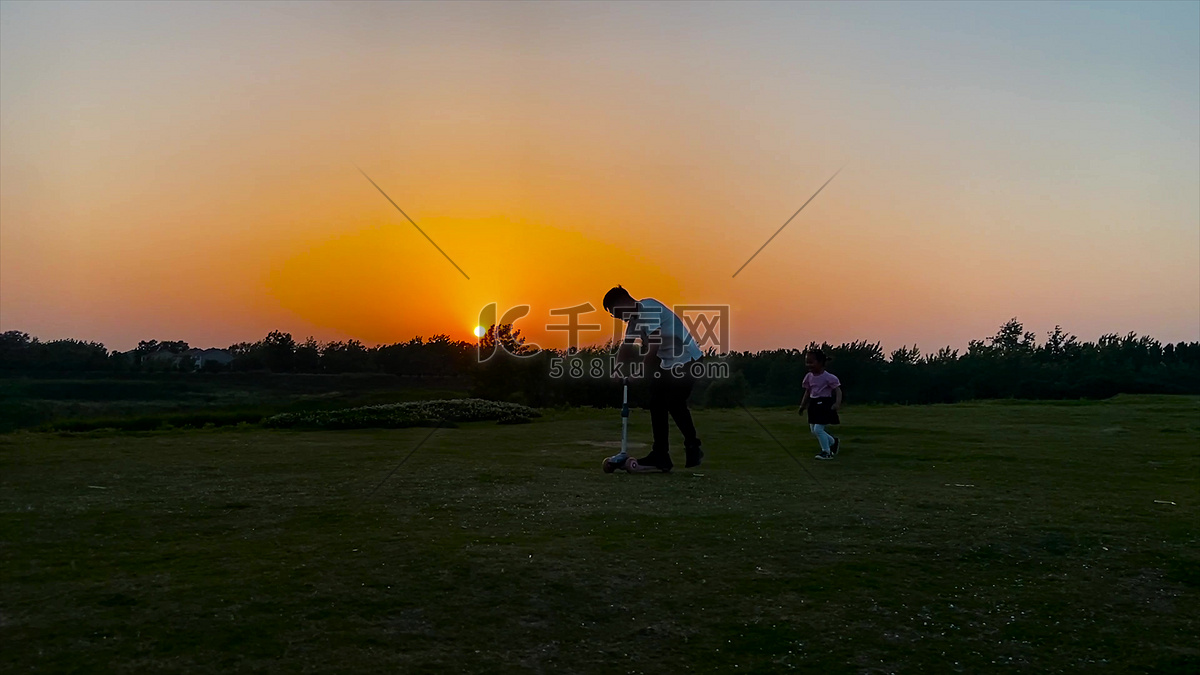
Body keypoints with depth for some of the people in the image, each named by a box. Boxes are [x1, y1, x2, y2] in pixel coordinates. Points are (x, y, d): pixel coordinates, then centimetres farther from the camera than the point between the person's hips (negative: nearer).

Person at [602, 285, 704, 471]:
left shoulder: (648, 308, -19)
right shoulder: (634, 320, 10)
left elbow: (654, 344, -25)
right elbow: (626, 347, 8)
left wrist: (641, 370, -20)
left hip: (686, 359, -10)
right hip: (667, 362, 10)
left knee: (675, 404, -14)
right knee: (657, 405, 3)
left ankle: (693, 448, 3)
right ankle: (660, 455, 6)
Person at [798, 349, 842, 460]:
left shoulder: (828, 377, -15)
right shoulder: (809, 377, 5)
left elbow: (838, 390, -14)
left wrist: (837, 403, -29)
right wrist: (802, 405, 16)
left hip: (825, 404, -8)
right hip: (814, 404, 8)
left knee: (818, 429, -12)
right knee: (813, 430, 11)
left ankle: (826, 452, 6)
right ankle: (834, 442, 34)